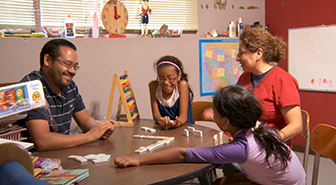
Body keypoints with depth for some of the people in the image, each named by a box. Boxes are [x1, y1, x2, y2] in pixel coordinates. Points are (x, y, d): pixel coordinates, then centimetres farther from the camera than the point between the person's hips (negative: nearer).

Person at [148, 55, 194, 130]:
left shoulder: (182, 84, -13)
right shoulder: (154, 86, -7)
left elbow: (183, 115, -15)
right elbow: (156, 114, -8)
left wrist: (178, 122, -36)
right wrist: (161, 121, -30)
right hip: (163, 129, 3)